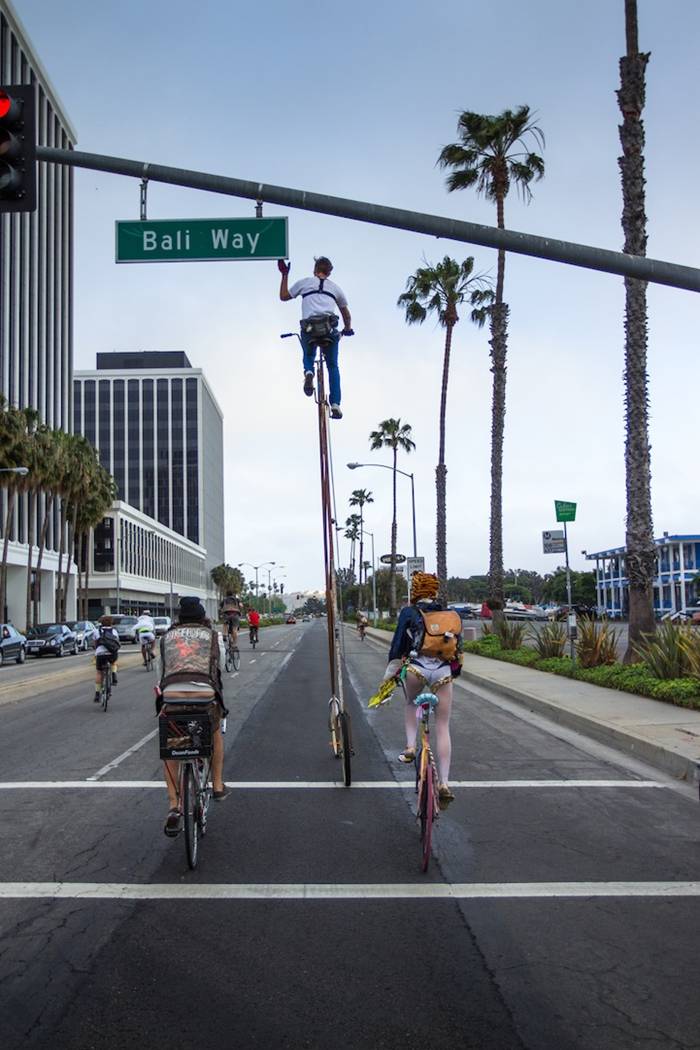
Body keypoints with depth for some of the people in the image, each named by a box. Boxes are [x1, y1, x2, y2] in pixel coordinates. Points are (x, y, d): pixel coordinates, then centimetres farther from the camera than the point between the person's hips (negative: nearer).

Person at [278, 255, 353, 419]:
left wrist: (284, 275, 35)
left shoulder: (305, 282, 15)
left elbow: (283, 296, 25)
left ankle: (308, 372, -7)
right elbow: (346, 314, 29)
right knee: (333, 366, 15)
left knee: (308, 356, 29)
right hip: (329, 329, 0)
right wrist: (348, 329, 48)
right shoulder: (335, 288, 21)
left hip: (309, 328, 0)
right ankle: (335, 404, 1)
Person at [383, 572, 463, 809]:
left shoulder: (410, 612, 6)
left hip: (417, 668, -2)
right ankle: (444, 783, 3)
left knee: (411, 703, 32)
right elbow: (458, 648, 19)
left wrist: (390, 672, 12)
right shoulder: (451, 615, 16)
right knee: (443, 728, 8)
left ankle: (410, 747, 14)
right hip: (444, 671, 2)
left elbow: (398, 644, 3)